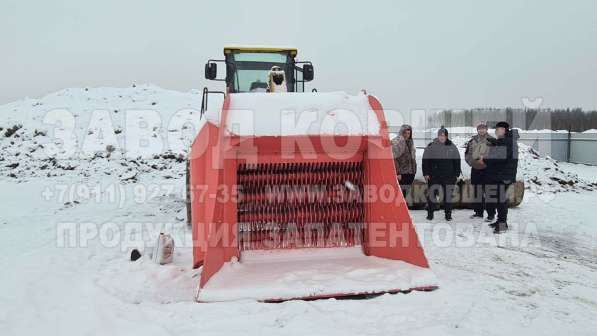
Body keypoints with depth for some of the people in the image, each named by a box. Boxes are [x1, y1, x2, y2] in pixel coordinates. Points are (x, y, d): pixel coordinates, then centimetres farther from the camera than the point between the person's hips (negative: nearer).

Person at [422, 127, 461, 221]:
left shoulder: (452, 147, 6)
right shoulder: (431, 147, 1)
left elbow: (457, 161, 10)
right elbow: (425, 161, 1)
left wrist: (457, 174, 5)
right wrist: (426, 173, -4)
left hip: (449, 176, 1)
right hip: (434, 176, -1)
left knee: (448, 195, 5)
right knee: (431, 195, 0)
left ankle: (448, 214, 15)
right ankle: (430, 214, 11)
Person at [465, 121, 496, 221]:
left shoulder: (491, 141, -3)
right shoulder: (472, 141, 10)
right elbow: (467, 154, 19)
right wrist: (471, 162, 3)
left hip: (487, 170, -5)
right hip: (475, 170, 5)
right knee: (476, 192, 11)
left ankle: (491, 214, -1)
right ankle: (478, 212, 22)